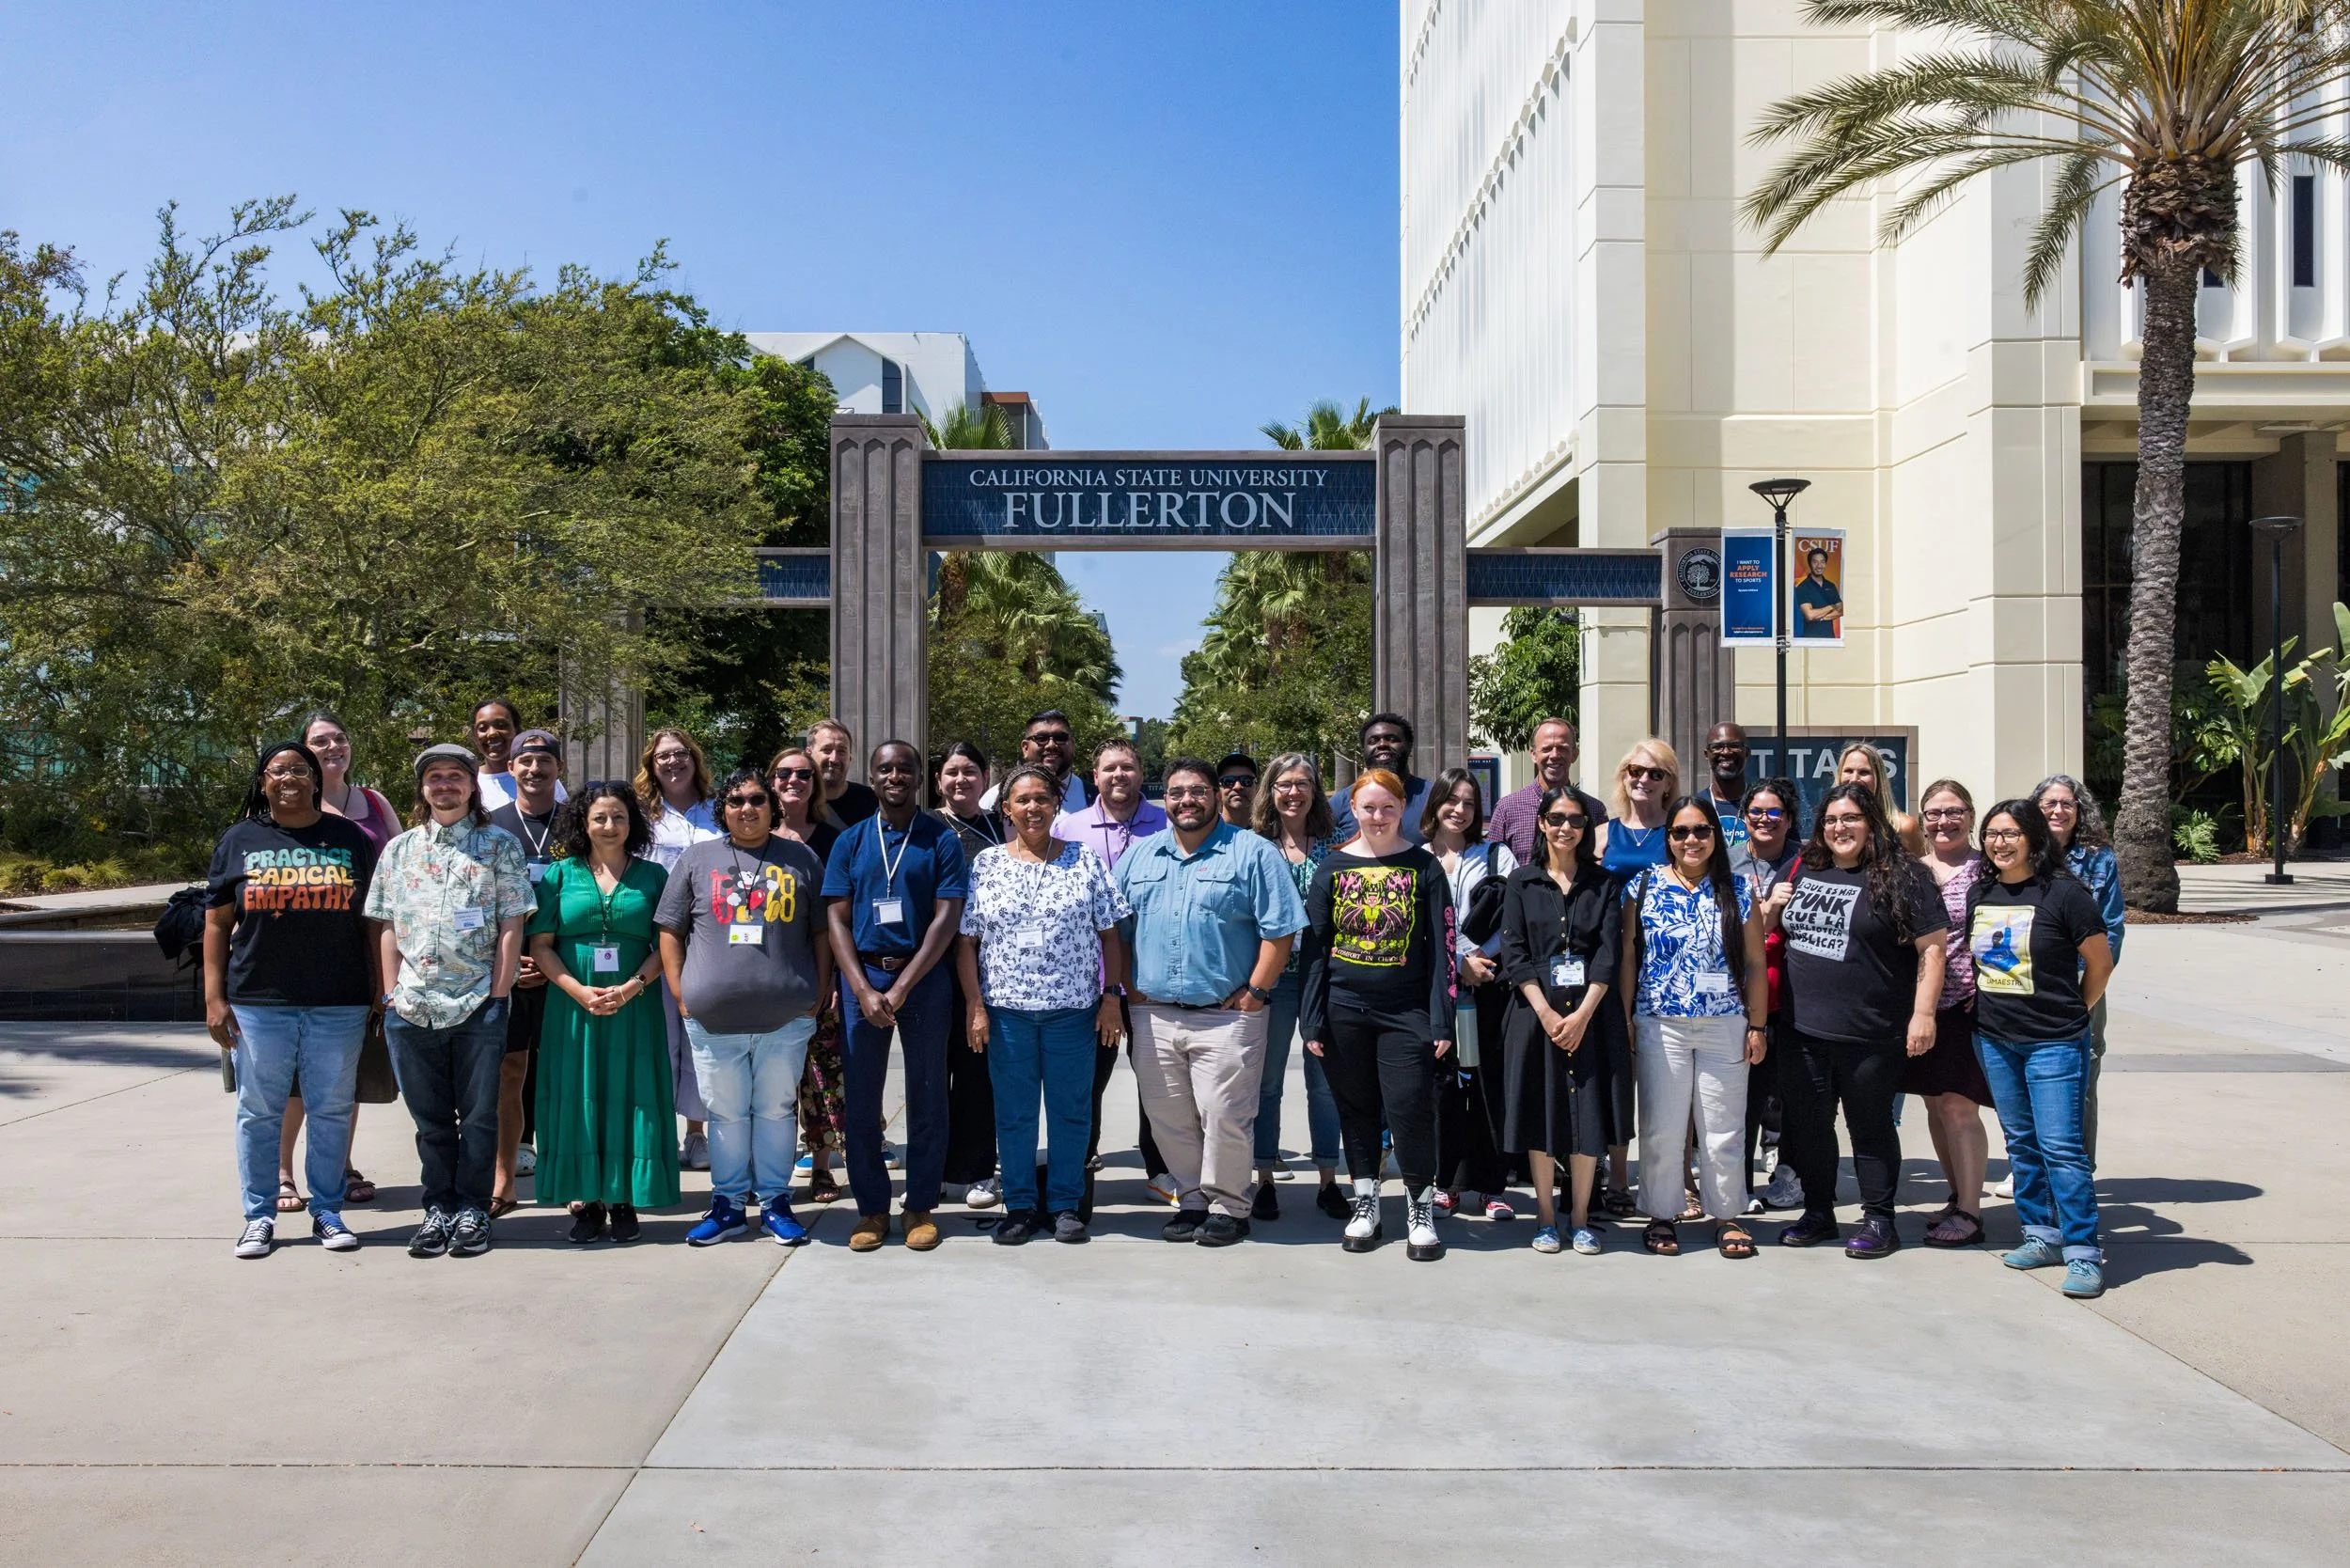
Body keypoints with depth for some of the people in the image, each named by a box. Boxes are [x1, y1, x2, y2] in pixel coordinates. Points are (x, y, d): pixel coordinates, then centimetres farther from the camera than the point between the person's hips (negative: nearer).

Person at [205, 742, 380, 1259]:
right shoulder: (240, 840, 8)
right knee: (259, 1112, 6)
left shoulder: (351, 839, 8)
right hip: (258, 1003, 0)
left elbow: (372, 921, 9)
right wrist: (214, 998, -1)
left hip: (339, 1004, 0)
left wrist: (381, 993, 4)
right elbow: (217, 924, 7)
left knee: (332, 1110, 6)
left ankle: (328, 1212, 18)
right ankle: (259, 1216, 18)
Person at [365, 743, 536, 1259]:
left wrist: (499, 995, -7)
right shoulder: (399, 850, 12)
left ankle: (472, 1211, 13)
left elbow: (511, 927, -1)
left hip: (478, 1005, -3)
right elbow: (388, 928, 12)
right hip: (412, 1006, 3)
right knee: (430, 1118, 10)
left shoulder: (499, 846, 3)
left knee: (478, 1115, 3)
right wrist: (393, 993, 3)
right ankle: (438, 1208, 20)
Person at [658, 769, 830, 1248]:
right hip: (713, 1018, 1)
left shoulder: (801, 859, 8)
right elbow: (671, 933, 9)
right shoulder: (698, 859, 8)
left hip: (786, 1016, 0)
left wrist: (819, 994, 1)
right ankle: (728, 1204, 20)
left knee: (776, 1109, 8)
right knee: (726, 1112, 9)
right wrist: (681, 994, 0)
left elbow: (822, 933, 9)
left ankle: (776, 1202, 19)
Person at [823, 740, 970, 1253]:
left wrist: (902, 988, -13)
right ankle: (871, 1208, 15)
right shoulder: (851, 841, 8)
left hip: (923, 977, -2)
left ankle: (921, 1207, 14)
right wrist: (863, 990, -10)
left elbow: (947, 918, -6)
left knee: (927, 1096, 4)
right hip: (863, 977, 2)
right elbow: (837, 919, 4)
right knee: (861, 1098, 4)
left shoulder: (942, 839, 1)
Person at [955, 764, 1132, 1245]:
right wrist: (974, 1006, -4)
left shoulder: (1085, 860, 4)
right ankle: (1019, 1206, 19)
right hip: (1006, 1008, 0)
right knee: (1013, 1112, 7)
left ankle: (1065, 1204, 18)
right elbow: (966, 941, 3)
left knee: (1071, 1110, 6)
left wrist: (1111, 996, -2)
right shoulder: (986, 863, 4)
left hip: (1073, 1008, 0)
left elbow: (1109, 935, 5)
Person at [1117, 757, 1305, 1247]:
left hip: (1227, 1017, -4)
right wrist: (1129, 988, 6)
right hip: (1153, 1016, 5)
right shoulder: (1139, 857, 12)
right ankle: (1191, 1201, 24)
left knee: (1224, 1118, -4)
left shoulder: (1253, 853, -2)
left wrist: (1254, 993, -10)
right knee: (1167, 1119, 9)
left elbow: (1280, 932, -6)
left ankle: (1228, 1207, 13)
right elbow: (1115, 929, 16)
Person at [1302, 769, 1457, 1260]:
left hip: (1406, 1011, -2)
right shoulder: (1333, 867, 6)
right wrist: (1312, 1020, 1)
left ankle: (1421, 1209, 11)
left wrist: (1441, 1020, -6)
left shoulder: (1423, 867, 1)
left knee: (1410, 1109, -6)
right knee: (1356, 1109, 10)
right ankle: (1365, 1204, 24)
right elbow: (1314, 947, 6)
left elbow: (1442, 947, 0)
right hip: (1345, 1011, 2)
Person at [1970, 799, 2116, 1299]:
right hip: (1994, 1040, 6)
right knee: (2021, 1143, 13)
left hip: (2054, 1042, -6)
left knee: (2062, 1146, -9)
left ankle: (2083, 1253, -3)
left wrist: (2071, 1013, 3)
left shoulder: (2064, 892, -10)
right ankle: (2042, 1236, 24)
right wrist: (1989, 1006, 11)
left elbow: (2100, 962, -3)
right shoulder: (1980, 894, 6)